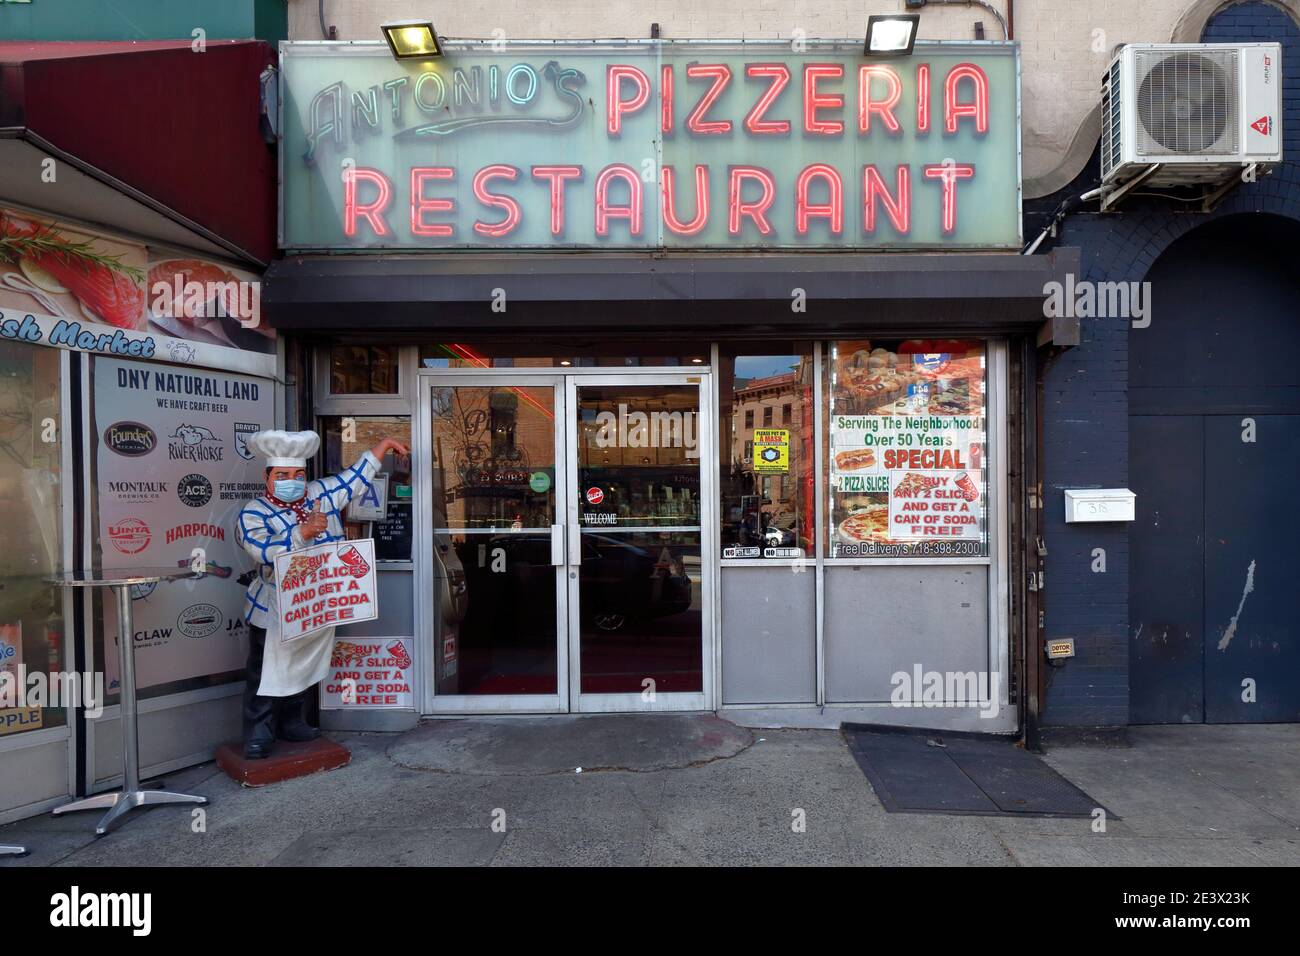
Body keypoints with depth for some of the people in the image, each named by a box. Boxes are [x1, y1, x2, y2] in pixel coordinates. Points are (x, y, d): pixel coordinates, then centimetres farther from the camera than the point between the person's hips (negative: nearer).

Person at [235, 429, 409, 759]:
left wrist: (384, 444, 15)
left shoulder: (322, 494, 4)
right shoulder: (253, 514, -10)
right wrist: (305, 531, -32)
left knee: (303, 668, 18)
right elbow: (265, 551, -25)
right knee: (268, 673, 1)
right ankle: (258, 734, 15)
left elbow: (356, 475, 12)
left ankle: (292, 723, 32)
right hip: (274, 611, -5)